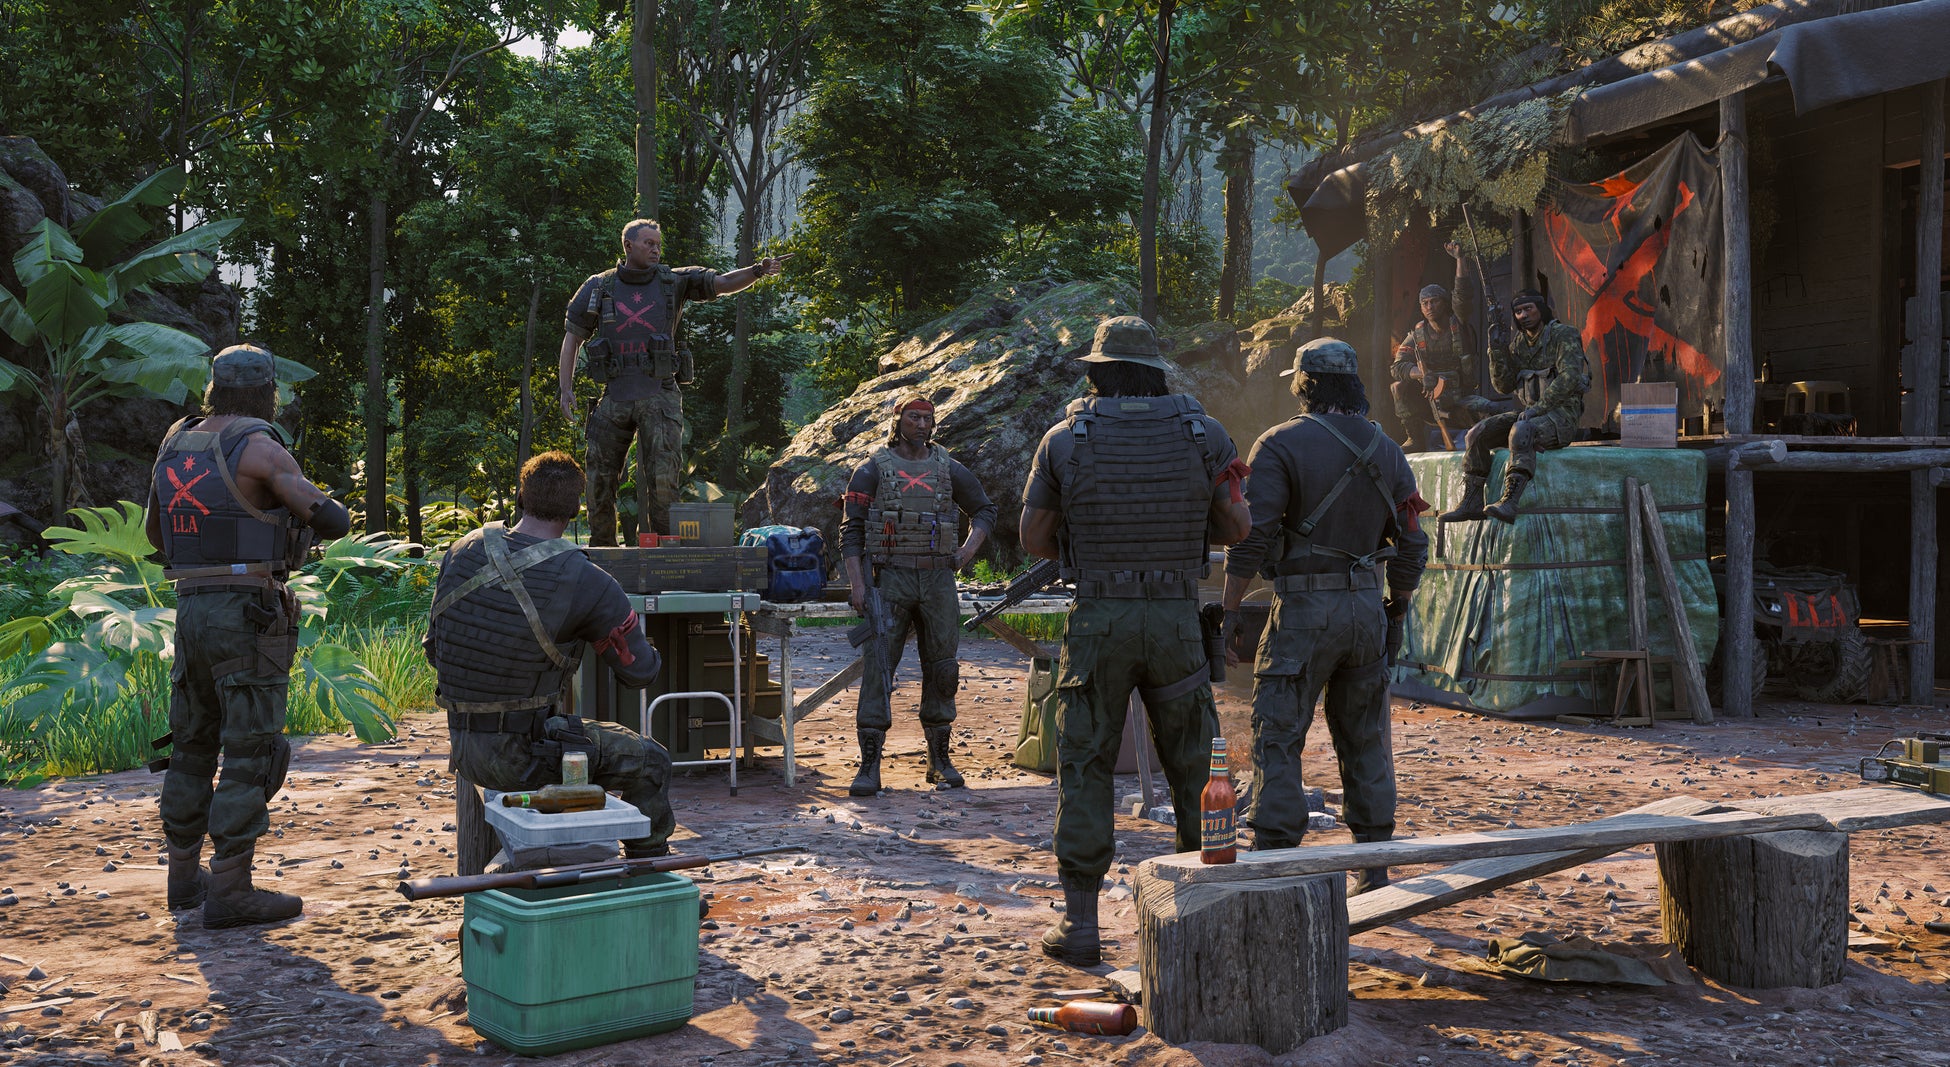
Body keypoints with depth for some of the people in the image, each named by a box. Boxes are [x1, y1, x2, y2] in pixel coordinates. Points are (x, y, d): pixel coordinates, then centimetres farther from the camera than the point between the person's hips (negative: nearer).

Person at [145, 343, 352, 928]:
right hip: (249, 614, -7)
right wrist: (321, 502, 12)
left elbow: (157, 534, 25)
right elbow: (333, 522, -11)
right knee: (250, 753, -4)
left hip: (192, 610, 7)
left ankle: (185, 876, 25)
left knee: (194, 744, 16)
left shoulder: (175, 446, 12)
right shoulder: (259, 448, -11)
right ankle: (230, 892, -4)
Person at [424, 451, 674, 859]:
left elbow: (435, 649, 10)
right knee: (650, 762, 11)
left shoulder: (461, 554, -1)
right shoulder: (588, 584, -17)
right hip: (524, 755, -7)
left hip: (464, 747, 7)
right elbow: (640, 671, -5)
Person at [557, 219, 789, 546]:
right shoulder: (597, 287, 9)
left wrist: (758, 270, -23)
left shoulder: (674, 282, 6)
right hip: (614, 398, 2)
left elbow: (724, 283, -4)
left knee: (662, 477, -11)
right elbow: (572, 338, 12)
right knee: (600, 480, 7)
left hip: (659, 398, -2)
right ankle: (601, 551, 21)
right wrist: (566, 390, 2)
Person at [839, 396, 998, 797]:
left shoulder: (949, 470, 10)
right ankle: (869, 766, -7)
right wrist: (856, 582, -11)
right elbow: (850, 530, 0)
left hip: (938, 581, 3)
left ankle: (940, 760, 19)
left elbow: (985, 510, 22)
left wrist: (968, 550, 5)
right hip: (890, 579, -3)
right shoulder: (873, 470, 2)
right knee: (878, 669, -9)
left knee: (941, 670, 7)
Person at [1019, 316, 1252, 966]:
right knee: (1196, 767, 14)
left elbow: (1034, 540, 3)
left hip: (1097, 620, -1)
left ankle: (1079, 922, 6)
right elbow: (1236, 528, 6)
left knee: (1085, 767, 6)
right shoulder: (1204, 432, 1)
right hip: (1178, 620, 1)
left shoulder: (1065, 438, -2)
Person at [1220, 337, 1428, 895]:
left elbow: (1251, 536, -14)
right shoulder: (1387, 451, 10)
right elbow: (1412, 546, 11)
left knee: (1278, 738, -1)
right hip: (1367, 608, 6)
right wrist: (1396, 614, 20)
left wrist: (1228, 610, -8)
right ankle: (1374, 867, 18)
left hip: (1304, 609, -6)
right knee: (1364, 739, 13)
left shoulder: (1282, 444, -8)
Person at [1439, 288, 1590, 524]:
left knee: (1521, 432, -37)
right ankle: (1471, 502, -14)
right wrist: (1497, 349, -6)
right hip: (1531, 414, 7)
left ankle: (1509, 502, -48)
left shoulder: (1564, 335, -6)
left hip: (1561, 415, -7)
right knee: (1478, 434, -13)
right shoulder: (1518, 343, 14)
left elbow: (1569, 376, -19)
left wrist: (1538, 408, -26)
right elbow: (1504, 385, 7)